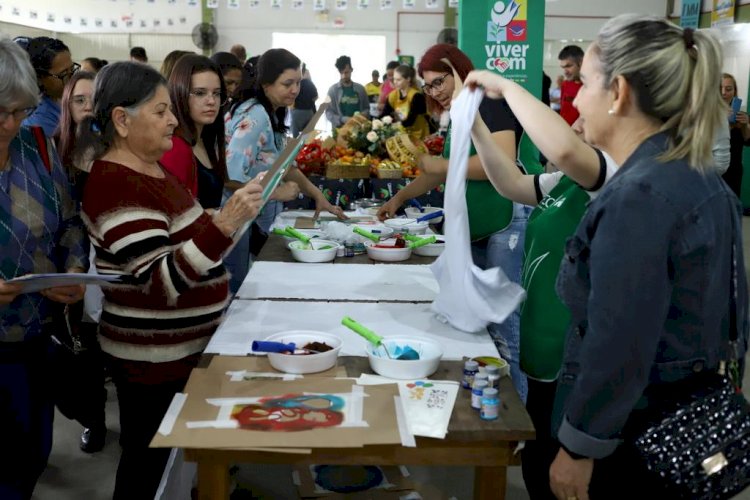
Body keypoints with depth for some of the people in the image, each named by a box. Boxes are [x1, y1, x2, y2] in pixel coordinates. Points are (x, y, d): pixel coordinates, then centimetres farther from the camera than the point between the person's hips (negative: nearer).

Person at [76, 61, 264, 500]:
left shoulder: (151, 167, 8)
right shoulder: (117, 184, -23)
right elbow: (163, 282, -30)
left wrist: (235, 211, 17)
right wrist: (224, 225, -39)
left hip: (184, 346, 9)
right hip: (154, 359, -9)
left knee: (170, 459, 21)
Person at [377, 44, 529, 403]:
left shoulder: (490, 103, -8)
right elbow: (443, 173, 28)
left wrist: (442, 165, -15)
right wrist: (400, 198, 25)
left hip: (505, 226, -9)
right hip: (475, 231, 9)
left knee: (504, 327, -7)